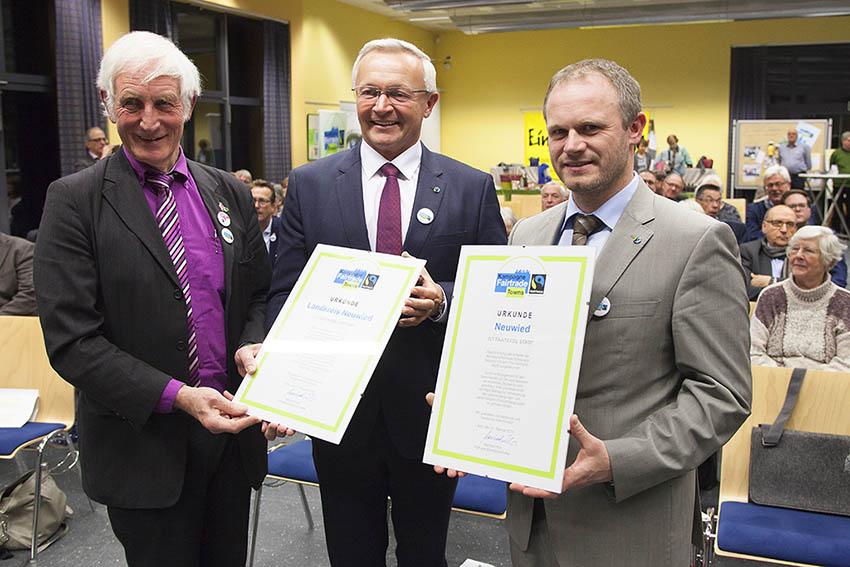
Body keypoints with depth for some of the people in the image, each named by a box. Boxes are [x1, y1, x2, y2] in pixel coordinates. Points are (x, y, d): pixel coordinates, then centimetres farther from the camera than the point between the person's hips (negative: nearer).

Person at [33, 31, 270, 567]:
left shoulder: (230, 193, 4)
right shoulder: (75, 200, -9)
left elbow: (260, 294, 12)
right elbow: (71, 340, -14)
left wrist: (253, 346, -10)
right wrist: (178, 396, -22)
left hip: (232, 429, 4)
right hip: (144, 441, -4)